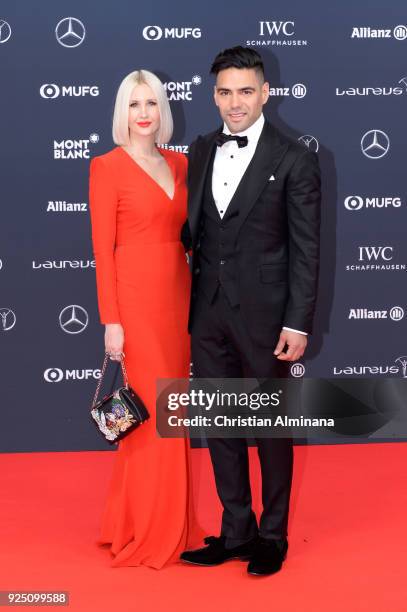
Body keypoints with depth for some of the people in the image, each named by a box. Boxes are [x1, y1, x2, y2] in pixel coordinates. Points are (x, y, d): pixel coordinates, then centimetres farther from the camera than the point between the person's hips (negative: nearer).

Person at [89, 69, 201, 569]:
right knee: (151, 410, -3)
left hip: (177, 295, 6)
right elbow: (102, 248, -9)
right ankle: (149, 533, 11)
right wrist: (111, 320, -13)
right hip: (136, 297, -6)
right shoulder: (107, 166, -5)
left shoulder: (179, 164, 12)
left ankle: (169, 523, 26)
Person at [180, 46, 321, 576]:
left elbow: (306, 249, -8)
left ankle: (272, 536, 24)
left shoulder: (294, 160, -7)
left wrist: (298, 324, -13)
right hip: (208, 312, 5)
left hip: (263, 313, -5)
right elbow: (192, 228, 12)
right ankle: (236, 531, 27)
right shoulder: (201, 151, 8)